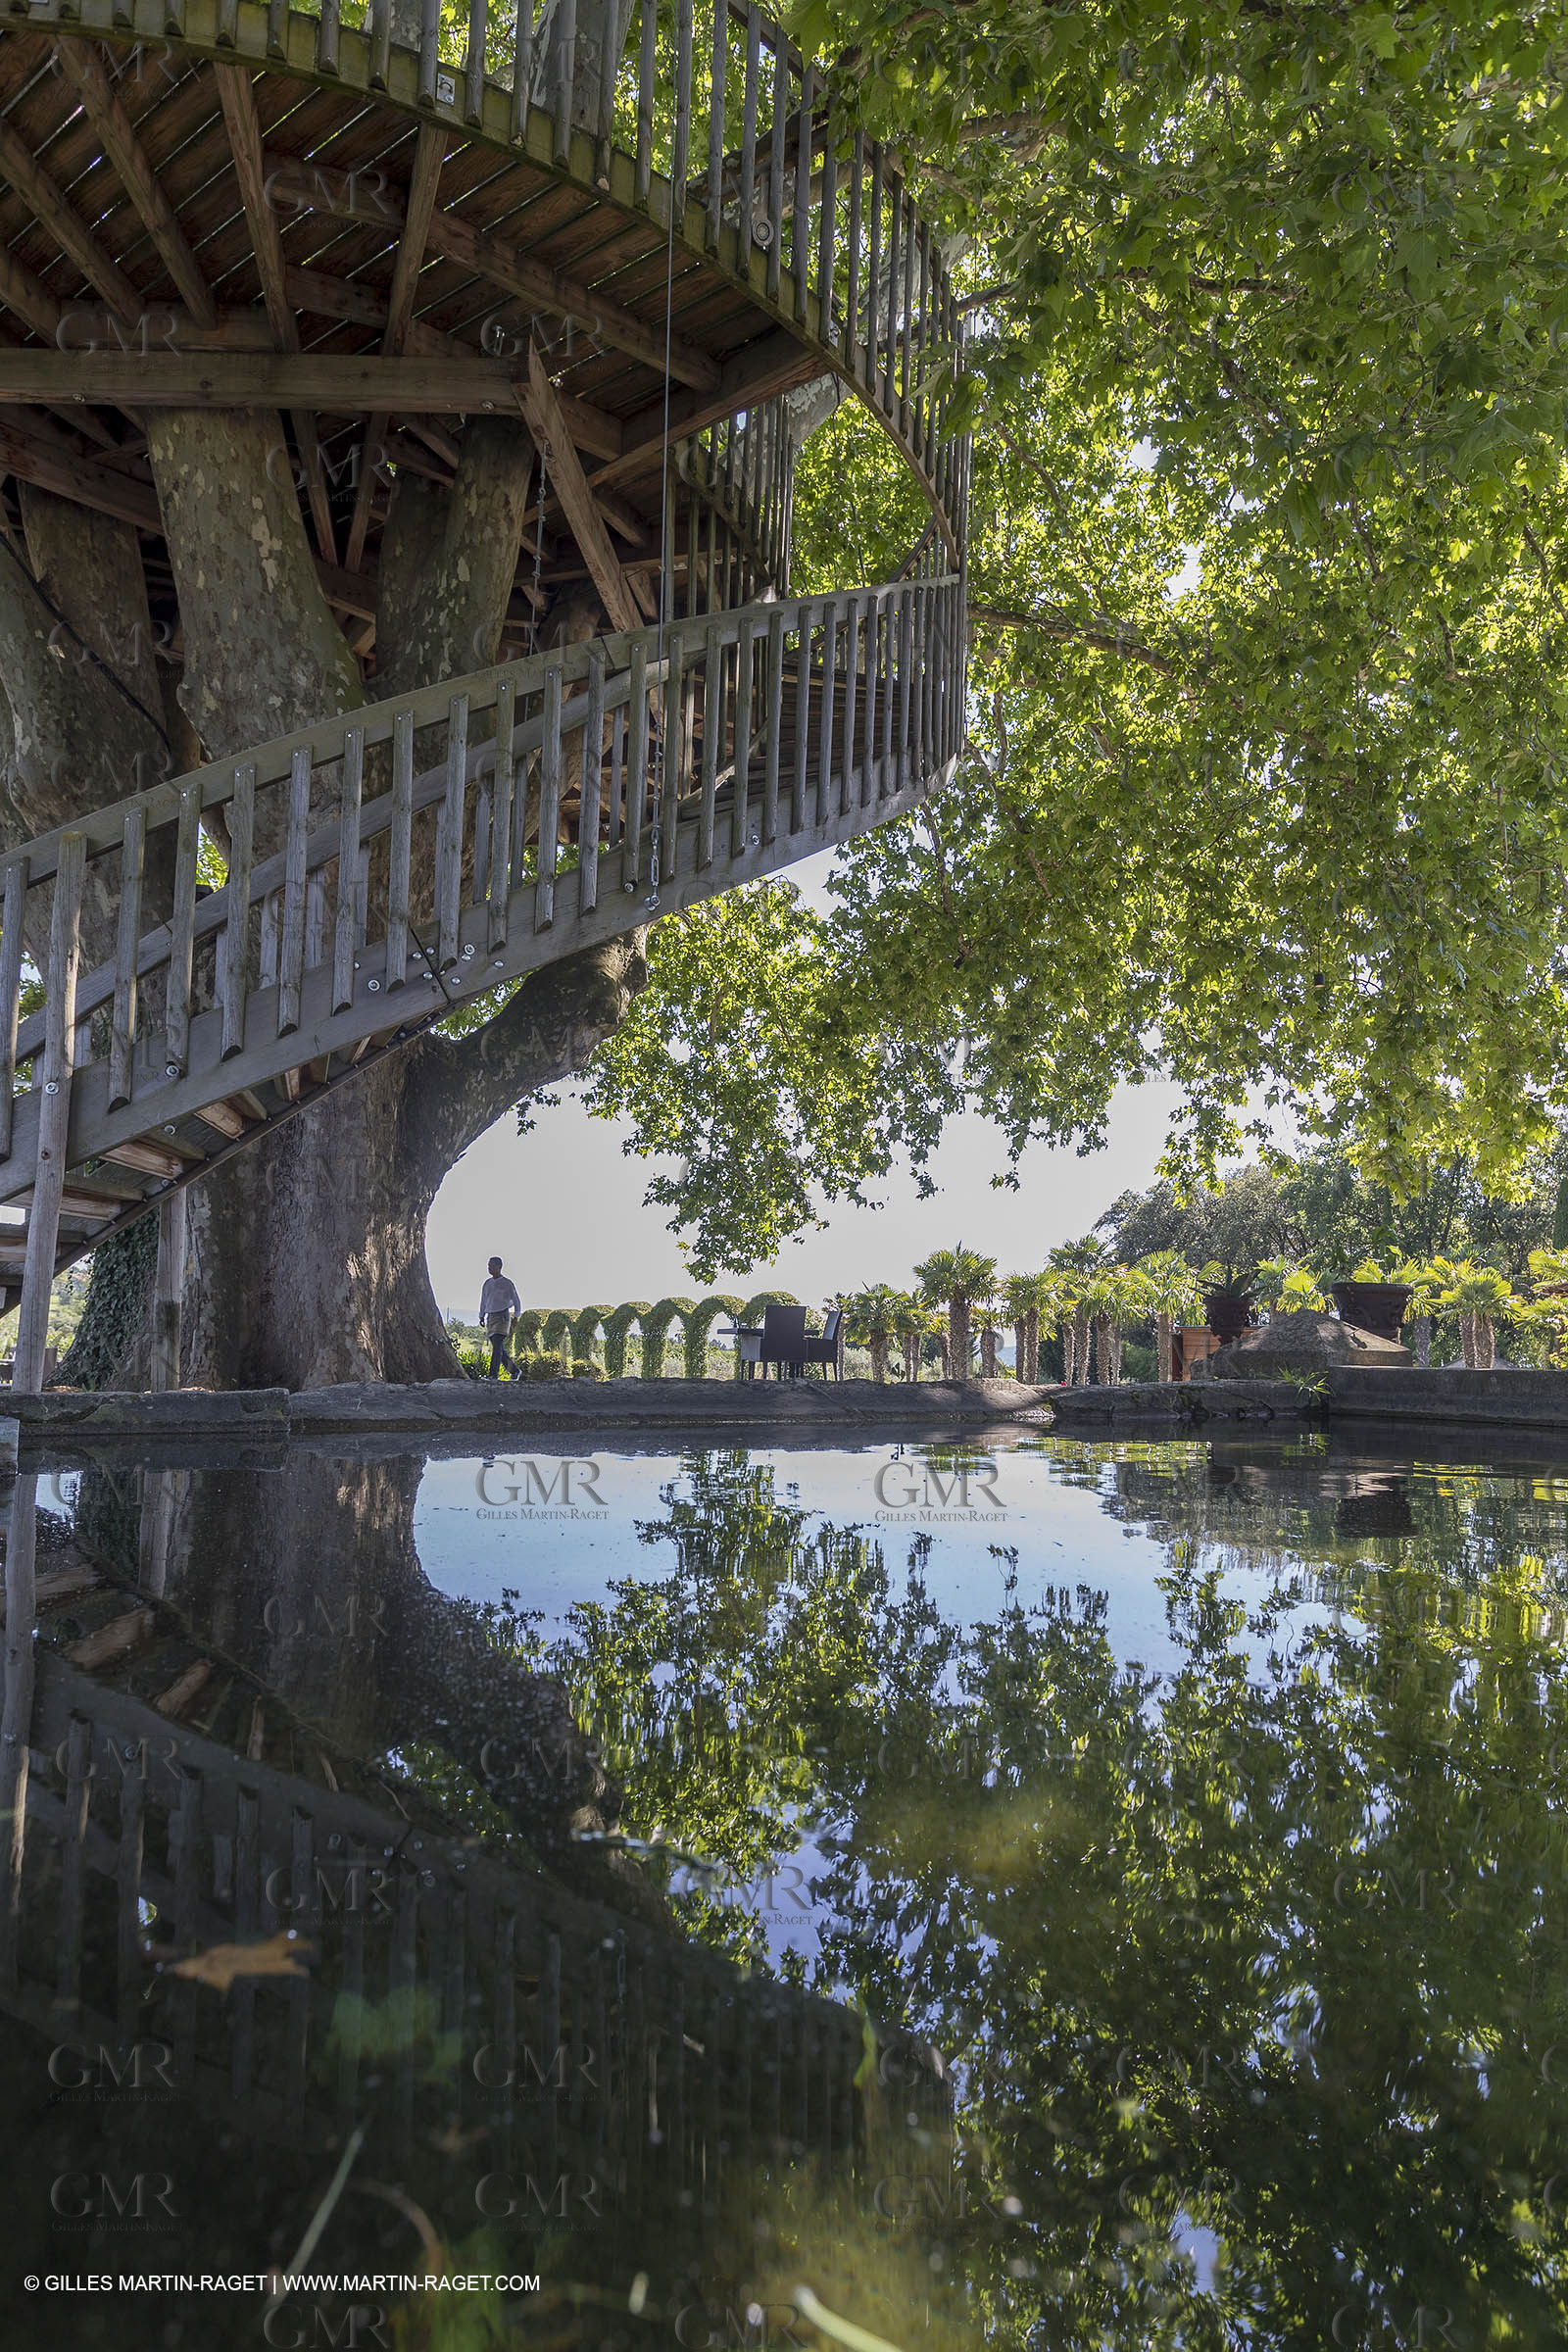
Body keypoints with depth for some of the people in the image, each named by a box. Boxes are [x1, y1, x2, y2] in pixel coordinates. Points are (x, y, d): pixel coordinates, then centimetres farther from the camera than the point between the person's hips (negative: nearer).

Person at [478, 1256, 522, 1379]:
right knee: (499, 1349, 5)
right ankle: (514, 1370, 19)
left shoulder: (508, 1284, -3)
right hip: (490, 1318, 6)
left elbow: (516, 1301, 4)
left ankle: (493, 1373, -21)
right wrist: (481, 1317, 12)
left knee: (497, 1346, -17)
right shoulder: (487, 1284, 12)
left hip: (502, 1317, -6)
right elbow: (483, 1301, 19)